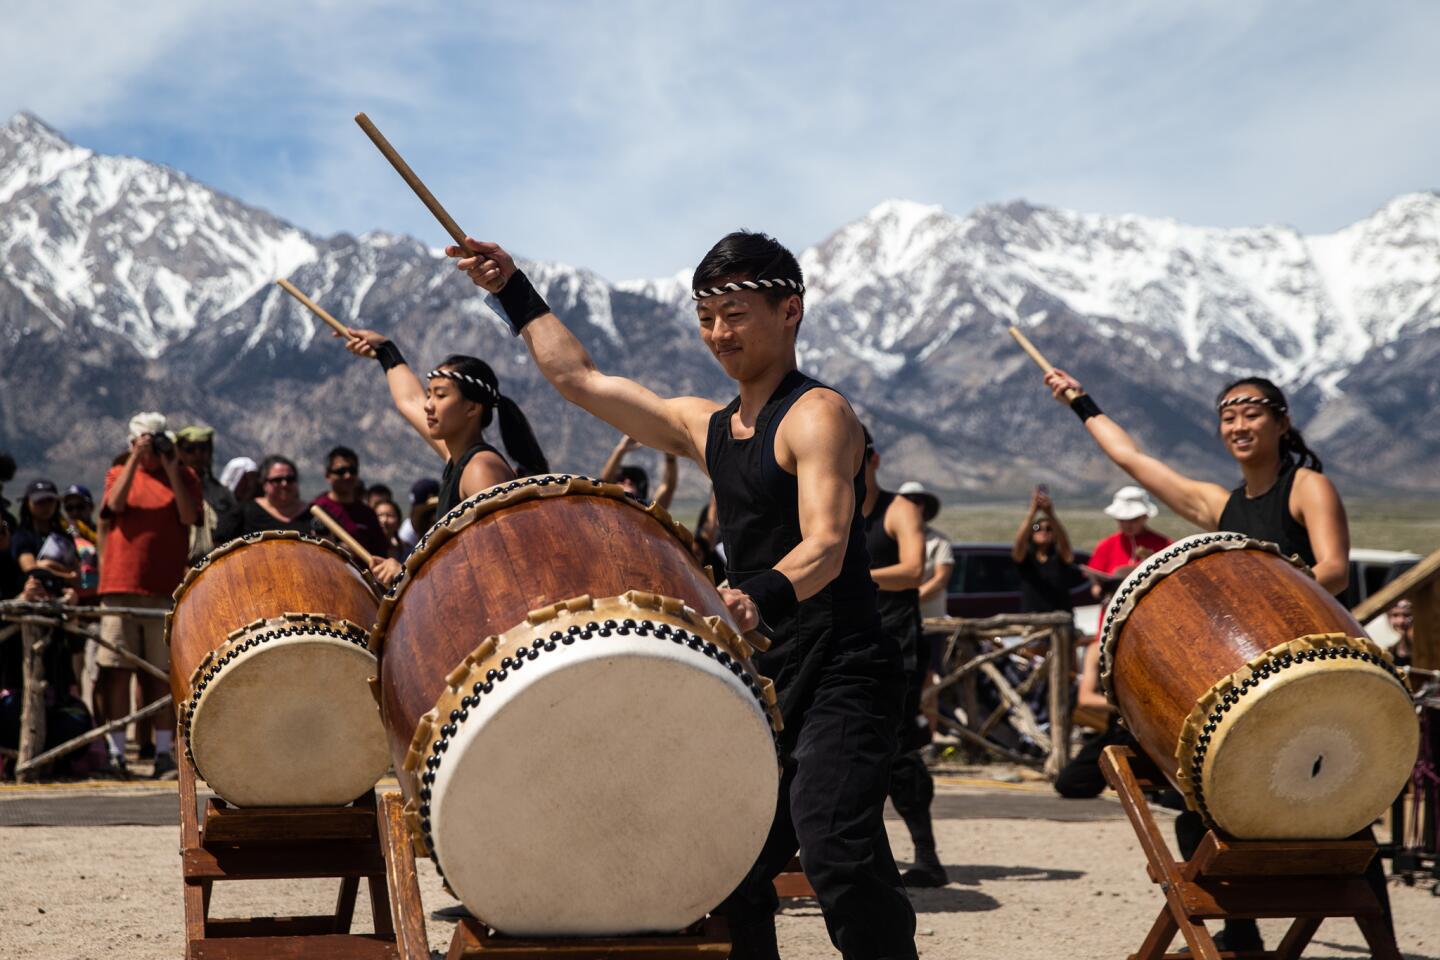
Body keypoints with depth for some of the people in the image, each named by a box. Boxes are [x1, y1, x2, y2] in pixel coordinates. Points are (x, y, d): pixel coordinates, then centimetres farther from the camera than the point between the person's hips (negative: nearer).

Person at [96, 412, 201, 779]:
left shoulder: (184, 476, 11)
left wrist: (171, 468, -8)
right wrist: (135, 459, -9)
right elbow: (116, 504, -7)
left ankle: (164, 752, 6)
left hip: (165, 590, -1)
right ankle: (116, 752, 5)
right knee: (116, 670, -1)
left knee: (164, 673, 1)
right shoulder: (119, 473, 13)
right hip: (120, 587, 1)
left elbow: (189, 516, -6)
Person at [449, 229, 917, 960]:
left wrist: (763, 597, -43)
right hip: (764, 677, 9)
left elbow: (826, 545, -24)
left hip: (840, 673, -9)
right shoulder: (704, 428, 16)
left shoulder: (817, 414, -9)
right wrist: (513, 290, 22)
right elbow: (577, 378, 23)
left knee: (837, 856, -23)